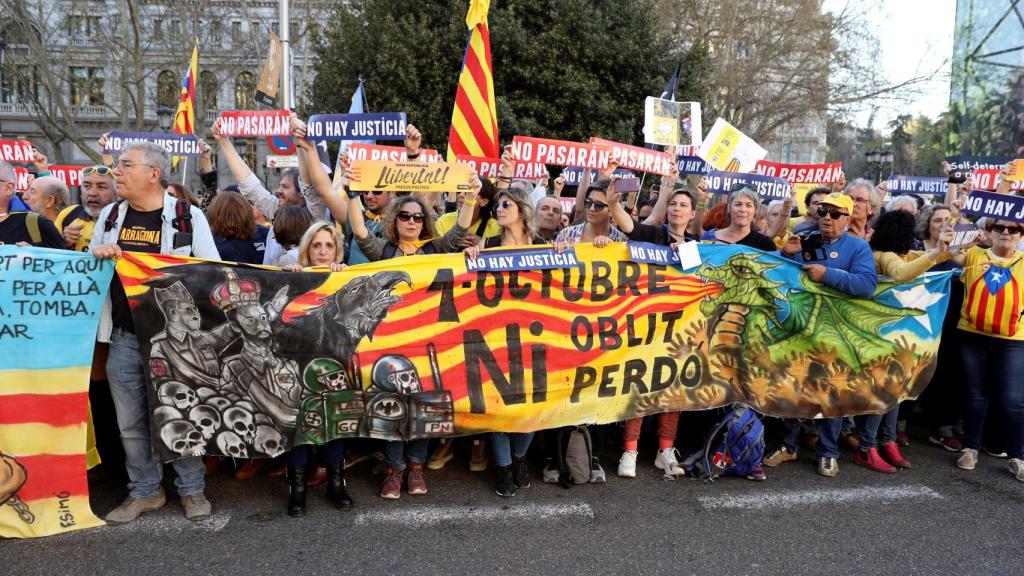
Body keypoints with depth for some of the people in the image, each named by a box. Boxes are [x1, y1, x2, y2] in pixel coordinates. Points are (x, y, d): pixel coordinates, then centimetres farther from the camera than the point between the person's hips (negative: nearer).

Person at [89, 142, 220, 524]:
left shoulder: (188, 215, -4)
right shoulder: (110, 215, 9)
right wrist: (98, 255, -4)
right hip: (124, 337, 4)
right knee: (131, 422, 11)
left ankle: (191, 489, 21)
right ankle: (145, 491, 26)